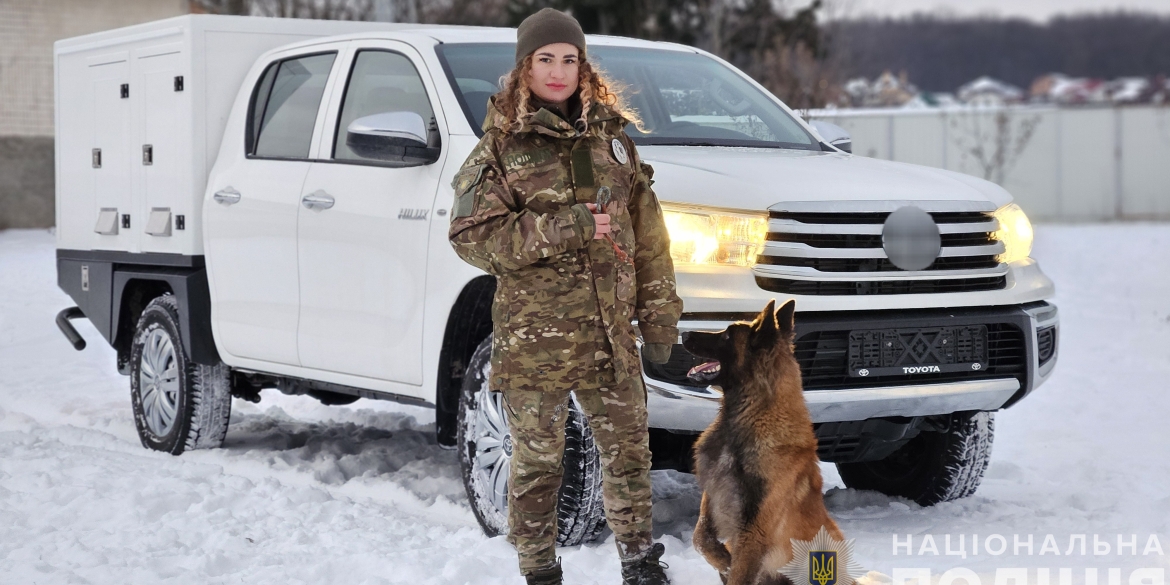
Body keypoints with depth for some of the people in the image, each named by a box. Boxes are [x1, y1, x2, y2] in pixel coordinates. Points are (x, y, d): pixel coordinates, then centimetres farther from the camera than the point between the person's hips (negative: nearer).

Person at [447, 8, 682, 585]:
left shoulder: (610, 135, 10)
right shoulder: (500, 145, -1)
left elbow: (647, 232, 11)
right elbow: (471, 234, -10)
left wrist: (659, 316, 6)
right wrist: (562, 228, -19)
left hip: (611, 334, 3)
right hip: (534, 337, -3)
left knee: (628, 450, 8)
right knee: (537, 461, 4)